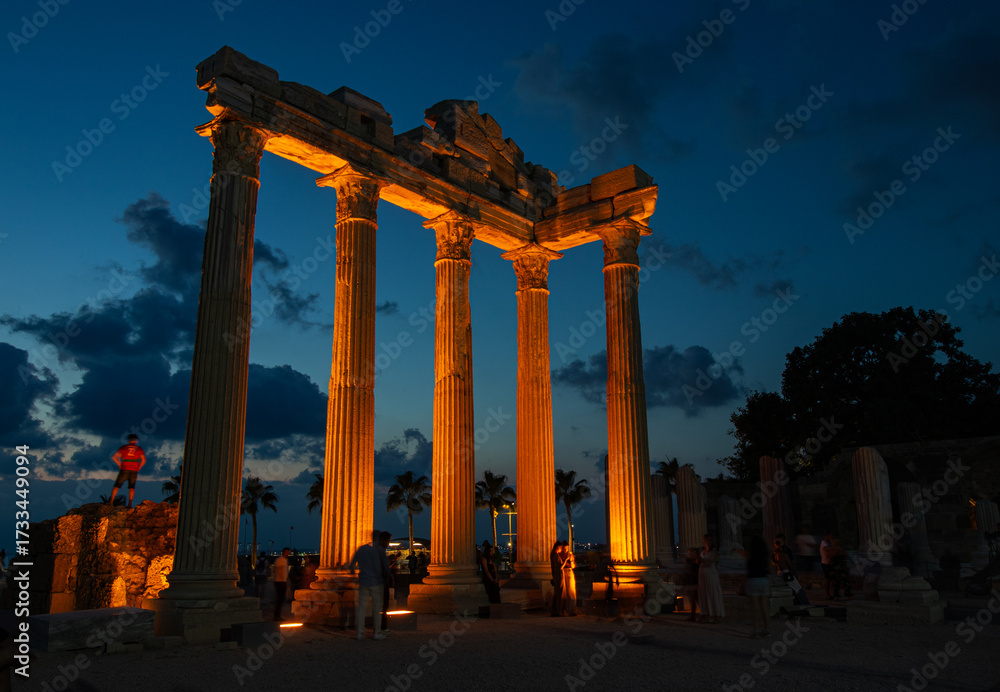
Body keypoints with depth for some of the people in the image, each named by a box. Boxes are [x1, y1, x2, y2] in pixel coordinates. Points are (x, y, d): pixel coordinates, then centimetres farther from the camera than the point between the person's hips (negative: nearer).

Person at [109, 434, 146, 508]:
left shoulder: (123, 447, 4)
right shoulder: (139, 448, 5)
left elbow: (114, 457, -4)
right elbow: (143, 460, -5)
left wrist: (120, 465, 5)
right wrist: (138, 468, 4)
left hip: (124, 469, -1)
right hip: (134, 471, 1)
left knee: (117, 485, 10)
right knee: (132, 487, 8)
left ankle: (111, 501, 2)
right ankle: (130, 504, -2)